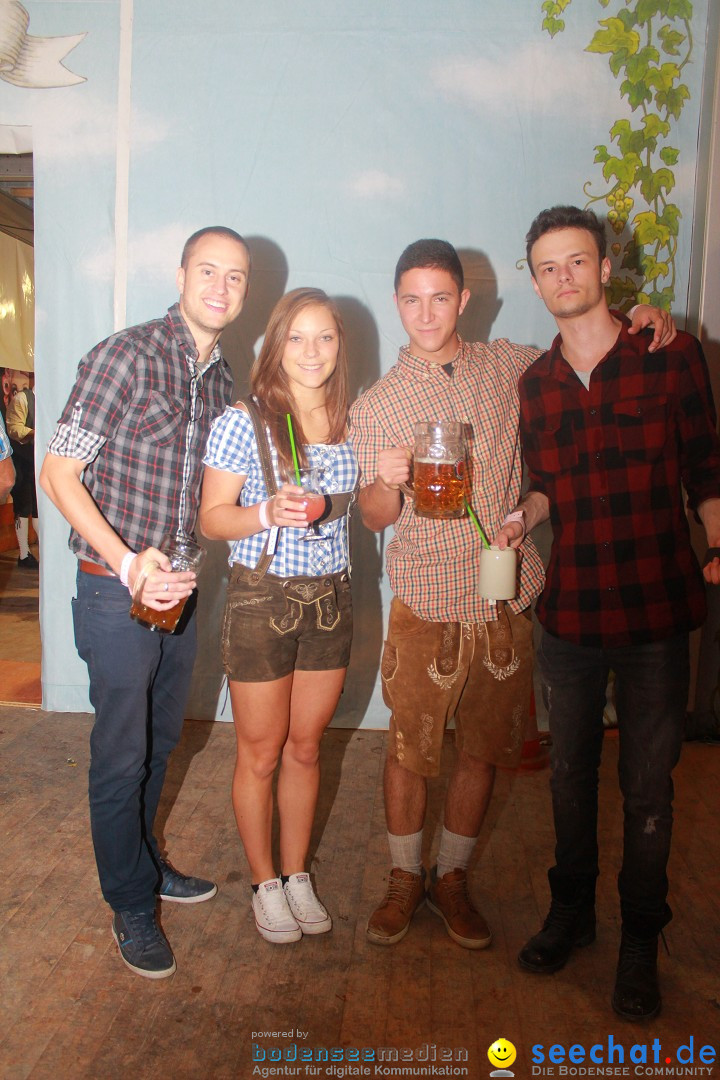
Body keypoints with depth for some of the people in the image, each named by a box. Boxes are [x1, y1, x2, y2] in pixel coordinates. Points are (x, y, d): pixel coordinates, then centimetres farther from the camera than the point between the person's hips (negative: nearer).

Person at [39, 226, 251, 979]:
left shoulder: (220, 379, 8)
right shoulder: (125, 356, -14)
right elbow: (59, 473, -15)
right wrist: (128, 564, -22)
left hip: (178, 585, 7)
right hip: (116, 587, -7)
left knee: (161, 740, 20)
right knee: (121, 753, 6)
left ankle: (142, 862, 41)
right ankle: (131, 904, 25)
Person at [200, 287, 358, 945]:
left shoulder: (350, 424, 6)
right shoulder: (244, 421, -8)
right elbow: (212, 518, -9)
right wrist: (268, 512, -25)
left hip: (331, 599, 4)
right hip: (261, 599, -4)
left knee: (306, 747, 16)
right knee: (261, 754, 10)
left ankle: (297, 874, 36)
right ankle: (265, 883, 31)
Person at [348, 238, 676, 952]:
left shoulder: (510, 367, 4)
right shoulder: (375, 406, 0)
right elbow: (373, 516, 0)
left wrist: (639, 315, 1)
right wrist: (389, 480, -22)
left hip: (505, 603, 2)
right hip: (426, 606, -2)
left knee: (482, 752, 12)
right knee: (409, 750, 7)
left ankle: (452, 878, 33)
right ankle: (405, 878, 31)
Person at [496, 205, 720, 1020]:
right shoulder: (533, 384, 8)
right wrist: (520, 517, -5)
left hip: (655, 612, -3)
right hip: (568, 611, 3)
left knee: (646, 784, 9)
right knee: (570, 771, 16)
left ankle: (640, 940, 30)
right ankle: (570, 909, 38)